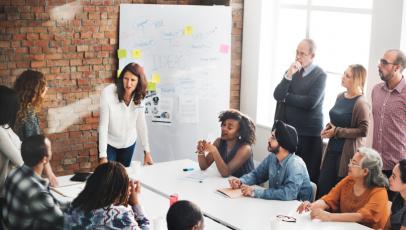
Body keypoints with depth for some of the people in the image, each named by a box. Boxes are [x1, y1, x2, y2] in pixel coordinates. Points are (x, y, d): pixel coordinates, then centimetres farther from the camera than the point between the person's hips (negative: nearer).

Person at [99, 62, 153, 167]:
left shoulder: (139, 97, -13)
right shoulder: (108, 93, -26)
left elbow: (141, 124, -5)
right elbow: (103, 125, -24)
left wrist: (147, 151, -6)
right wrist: (103, 156, -26)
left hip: (129, 143, 3)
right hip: (109, 142, -3)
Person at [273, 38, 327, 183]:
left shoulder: (319, 75, -5)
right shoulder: (291, 71, 11)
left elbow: (311, 102, -18)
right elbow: (277, 95, 0)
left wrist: (285, 97, -6)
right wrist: (289, 75, -12)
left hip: (309, 133, -5)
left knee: (308, 175, -1)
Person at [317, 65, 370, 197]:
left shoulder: (361, 103, -14)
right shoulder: (340, 97, 9)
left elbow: (363, 131, -16)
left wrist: (337, 132, -15)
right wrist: (328, 128, 3)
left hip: (348, 152, -7)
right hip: (333, 148, 7)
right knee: (323, 186, 8)